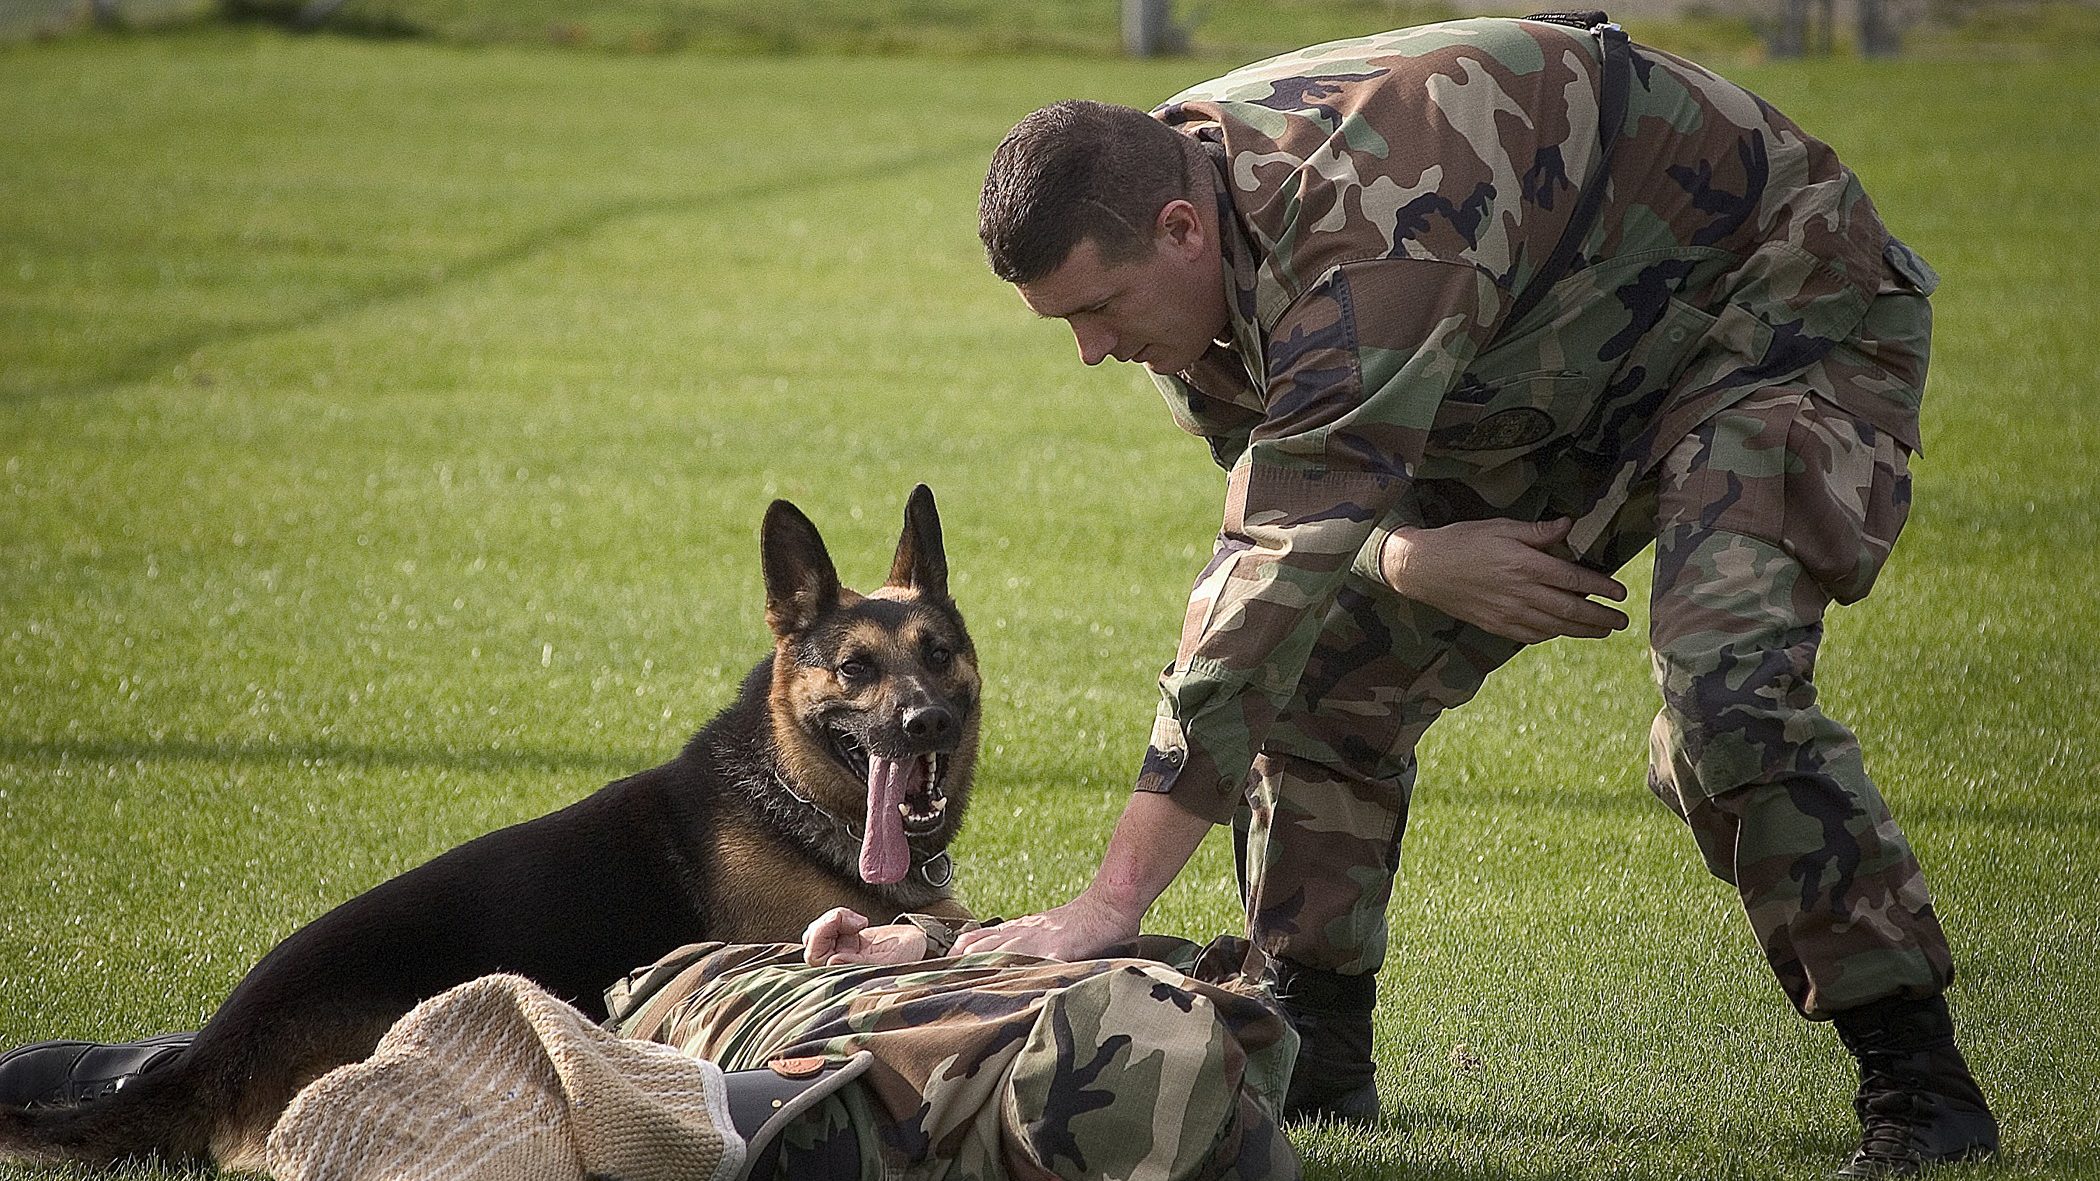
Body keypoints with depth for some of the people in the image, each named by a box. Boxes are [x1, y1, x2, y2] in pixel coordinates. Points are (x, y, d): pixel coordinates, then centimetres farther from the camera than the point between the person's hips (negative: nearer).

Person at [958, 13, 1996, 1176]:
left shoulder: (1360, 242, -39)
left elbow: (1277, 575, -42)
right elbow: (1273, 521, 1)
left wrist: (1109, 903, -44)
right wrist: (1403, 559, -25)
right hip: (1559, 384, 9)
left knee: (1723, 694, -29)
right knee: (1328, 666, 1)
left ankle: (1918, 1084, -18)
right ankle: (1312, 1058, 11)